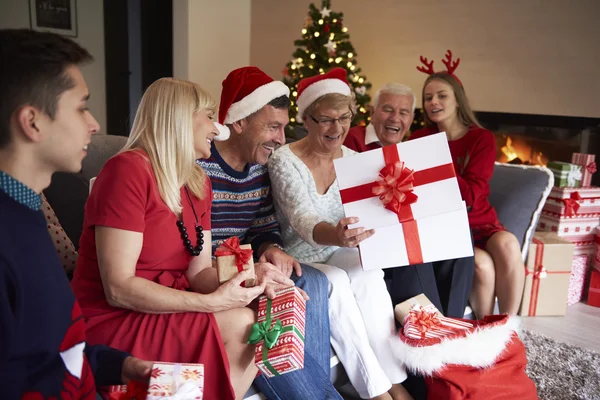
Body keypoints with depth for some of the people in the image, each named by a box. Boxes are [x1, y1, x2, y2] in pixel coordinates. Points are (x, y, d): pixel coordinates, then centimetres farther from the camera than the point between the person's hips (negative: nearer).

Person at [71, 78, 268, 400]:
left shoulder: (198, 181, 6)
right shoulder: (128, 170, -18)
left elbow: (199, 272, 1)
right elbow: (119, 289, -23)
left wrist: (244, 283, -19)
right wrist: (212, 302, -26)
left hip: (169, 309, 8)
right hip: (115, 321, -7)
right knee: (240, 324, -22)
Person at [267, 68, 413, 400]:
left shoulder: (353, 159, 1)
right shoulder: (285, 161, -14)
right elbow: (303, 222, -28)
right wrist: (335, 236, -51)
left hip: (342, 257, 4)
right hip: (299, 261, -3)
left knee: (368, 272, -28)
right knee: (335, 281, -32)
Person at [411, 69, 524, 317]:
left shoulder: (482, 139, -2)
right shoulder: (419, 140, 0)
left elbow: (470, 195, -13)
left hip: (479, 221, 1)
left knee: (507, 246, -31)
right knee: (482, 264, -29)